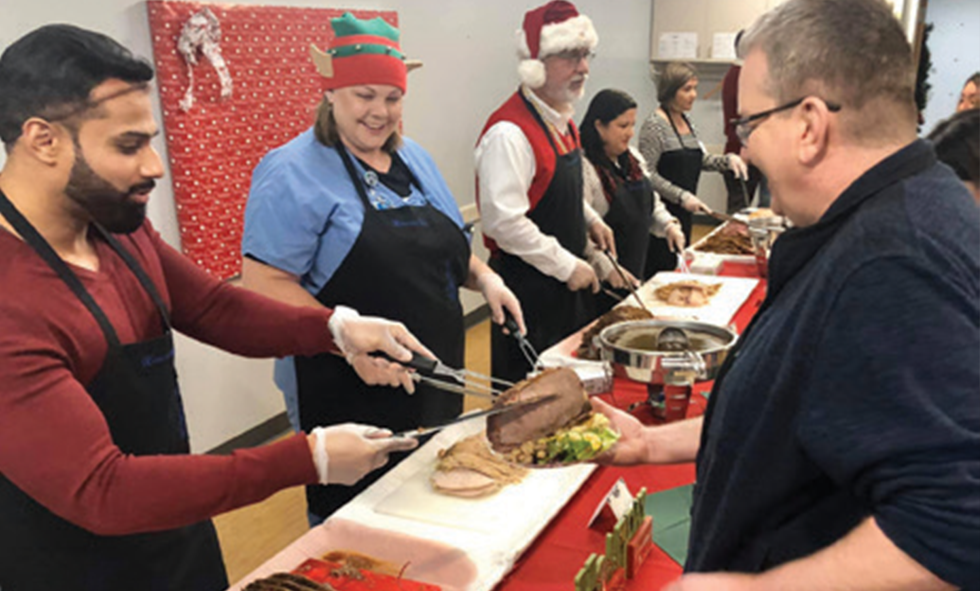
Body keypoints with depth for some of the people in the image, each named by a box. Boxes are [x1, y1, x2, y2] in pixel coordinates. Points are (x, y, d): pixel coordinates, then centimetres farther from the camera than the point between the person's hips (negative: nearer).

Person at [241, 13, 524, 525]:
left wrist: (484, 278, 1)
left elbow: (446, 249, 20)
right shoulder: (294, 174, -13)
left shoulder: (414, 160, 10)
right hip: (349, 400, -7)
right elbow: (263, 283, -19)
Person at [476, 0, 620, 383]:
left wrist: (590, 221, 9)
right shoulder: (509, 132, -22)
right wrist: (567, 267, -20)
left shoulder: (561, 119, 9)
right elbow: (504, 222, -27)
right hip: (528, 288, -9)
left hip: (568, 280, 9)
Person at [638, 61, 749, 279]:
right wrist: (682, 196, -20)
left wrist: (728, 160, 0)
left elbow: (701, 160, 19)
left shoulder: (685, 121, 12)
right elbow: (648, 174, -17)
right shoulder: (655, 125, -13)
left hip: (683, 213, 8)